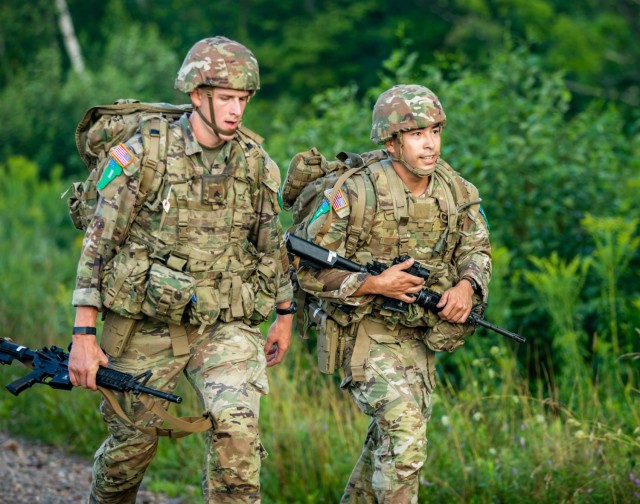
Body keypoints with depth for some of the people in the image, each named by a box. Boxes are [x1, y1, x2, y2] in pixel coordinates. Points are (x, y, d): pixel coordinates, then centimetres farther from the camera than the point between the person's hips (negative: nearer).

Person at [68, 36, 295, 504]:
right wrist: (83, 335, -11)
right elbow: (97, 245, -8)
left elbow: (274, 242, 14)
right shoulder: (141, 157, -11)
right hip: (147, 326, -2)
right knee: (133, 440, 11)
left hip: (226, 326, 2)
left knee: (237, 423, -22)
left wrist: (285, 315, 19)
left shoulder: (257, 163, 0)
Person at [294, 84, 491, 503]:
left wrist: (466, 287, -13)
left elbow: (477, 250, 9)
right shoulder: (356, 195, -21)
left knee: (391, 438, 18)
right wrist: (374, 285, -25)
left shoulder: (456, 192, -4)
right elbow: (307, 269, -17)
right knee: (405, 435, -20)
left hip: (420, 334, 6)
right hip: (366, 331, -6)